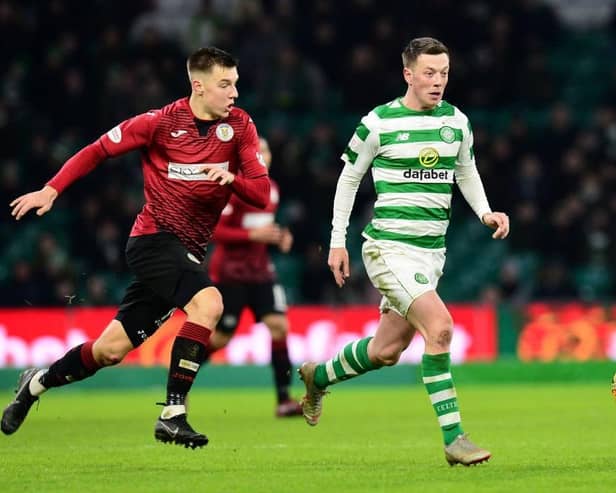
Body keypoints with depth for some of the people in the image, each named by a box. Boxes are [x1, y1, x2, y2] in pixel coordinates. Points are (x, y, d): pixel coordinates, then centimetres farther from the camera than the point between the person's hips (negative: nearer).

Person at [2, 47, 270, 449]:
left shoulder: (239, 126, 0)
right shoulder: (161, 122, -9)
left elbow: (262, 194, -3)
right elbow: (98, 150, 2)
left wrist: (232, 177, -23)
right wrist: (51, 190, -5)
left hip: (187, 253, 5)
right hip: (154, 239, -5)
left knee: (112, 349, 7)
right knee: (208, 302, -31)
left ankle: (37, 383, 33)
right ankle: (173, 415, -27)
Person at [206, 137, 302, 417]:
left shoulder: (271, 189, 10)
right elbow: (213, 230, -17)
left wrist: (280, 237, 5)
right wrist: (252, 235, -23)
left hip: (260, 270, 6)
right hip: (230, 272, -6)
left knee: (279, 326, -10)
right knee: (221, 338, -1)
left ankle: (284, 399, -10)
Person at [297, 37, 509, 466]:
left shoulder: (457, 122, 6)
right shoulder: (378, 123, -8)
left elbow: (467, 172, 22)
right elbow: (349, 178, 4)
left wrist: (486, 212, 4)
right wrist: (338, 242, 3)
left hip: (433, 251, 6)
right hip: (389, 248, -6)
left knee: (386, 352, 13)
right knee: (440, 326, -24)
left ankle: (319, 376, 43)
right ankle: (453, 438, -20)